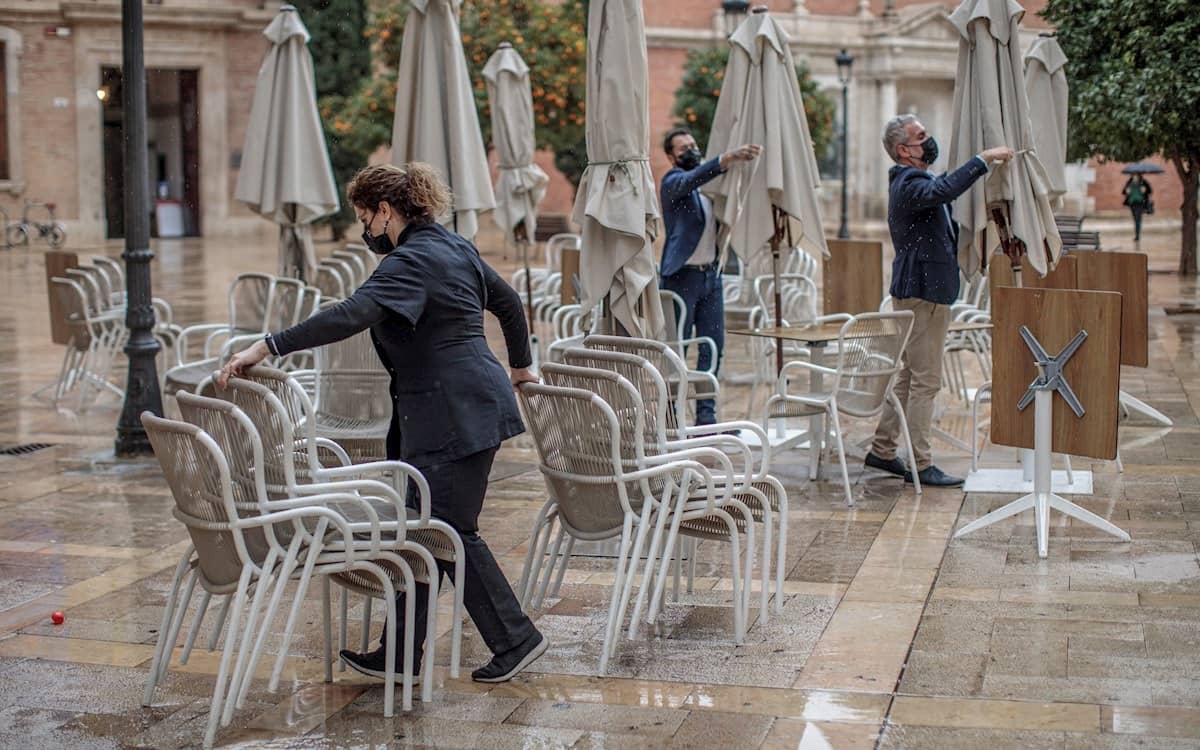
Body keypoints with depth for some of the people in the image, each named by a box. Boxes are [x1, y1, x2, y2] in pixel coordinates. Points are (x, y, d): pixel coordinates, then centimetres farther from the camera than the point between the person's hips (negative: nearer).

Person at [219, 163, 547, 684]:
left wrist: (269, 346, -31)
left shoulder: (410, 262, -17)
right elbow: (508, 302, 24)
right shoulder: (454, 247, 14)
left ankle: (516, 639, 9)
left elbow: (352, 315, -31)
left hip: (456, 415, -10)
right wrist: (520, 366, 37)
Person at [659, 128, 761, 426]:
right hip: (683, 276, -7)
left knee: (713, 348, 7)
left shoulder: (710, 185, 16)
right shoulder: (673, 180, -6)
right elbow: (691, 180, -28)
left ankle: (706, 416, 12)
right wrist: (729, 158, -41)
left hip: (711, 275, 7)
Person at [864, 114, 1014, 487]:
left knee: (910, 375, 16)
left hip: (917, 290, 11)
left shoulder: (911, 180, 18)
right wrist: (983, 159, -35)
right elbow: (941, 191, -38)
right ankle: (920, 465, -3)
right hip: (923, 291, -11)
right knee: (926, 380, -7)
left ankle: (882, 450, 23)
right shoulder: (910, 183, -17)